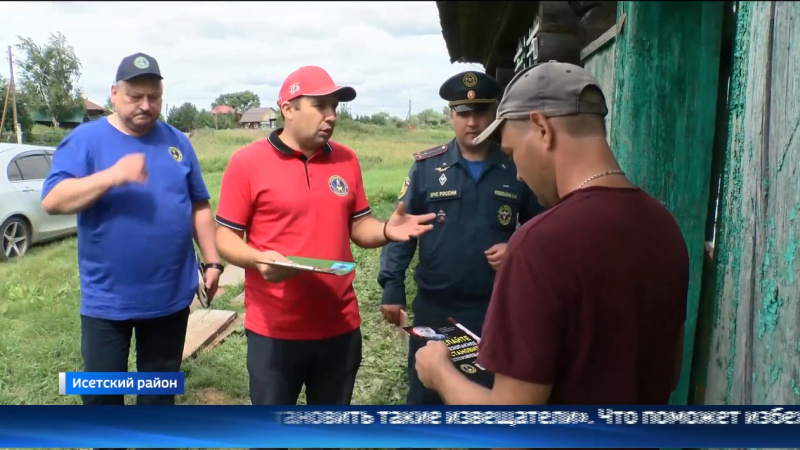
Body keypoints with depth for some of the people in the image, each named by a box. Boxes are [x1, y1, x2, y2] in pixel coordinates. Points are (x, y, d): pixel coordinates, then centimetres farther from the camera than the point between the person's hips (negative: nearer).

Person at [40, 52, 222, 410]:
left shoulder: (177, 142, 6)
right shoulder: (85, 139, -4)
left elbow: (199, 207, 11)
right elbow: (51, 201, -16)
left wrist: (212, 261, 6)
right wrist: (112, 176, -29)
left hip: (171, 295, 3)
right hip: (107, 299, -2)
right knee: (102, 393, 10)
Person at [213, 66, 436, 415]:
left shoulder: (346, 160, 5)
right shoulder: (247, 162, -7)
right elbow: (225, 238, -5)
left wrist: (387, 231, -11)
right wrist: (258, 259, -25)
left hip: (340, 326, 4)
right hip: (274, 330, -4)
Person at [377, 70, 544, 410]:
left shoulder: (516, 170, 1)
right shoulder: (426, 166, -1)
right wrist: (392, 287, -8)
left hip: (496, 310, 1)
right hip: (433, 308, 0)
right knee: (425, 397, 14)